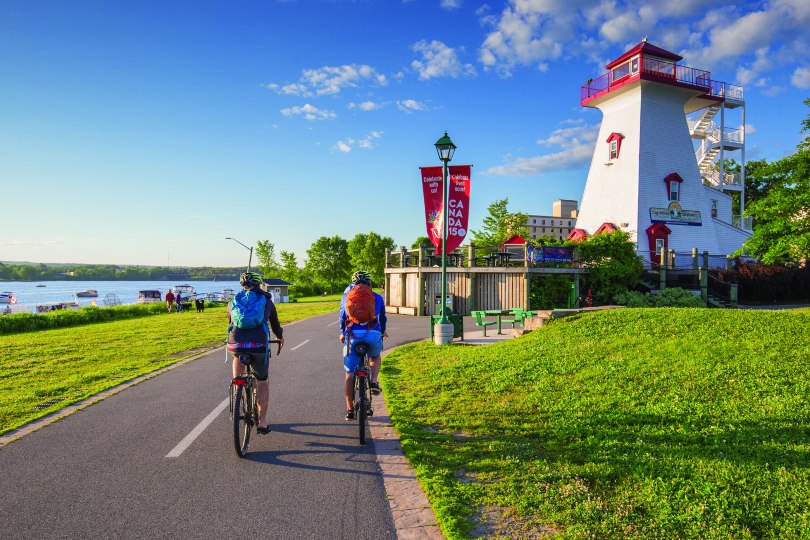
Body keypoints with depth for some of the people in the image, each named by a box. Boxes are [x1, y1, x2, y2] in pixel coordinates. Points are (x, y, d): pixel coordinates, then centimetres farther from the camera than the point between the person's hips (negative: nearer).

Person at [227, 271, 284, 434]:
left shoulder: (233, 301, 21)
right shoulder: (267, 301, 18)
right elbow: (275, 324, 30)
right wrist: (280, 337, 50)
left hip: (235, 344, 2)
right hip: (258, 345, -1)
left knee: (238, 359, 38)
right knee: (262, 382, 16)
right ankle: (262, 422, 15)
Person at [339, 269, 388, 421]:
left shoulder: (347, 295, 18)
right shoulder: (377, 297, 19)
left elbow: (342, 316, 20)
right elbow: (382, 317, 29)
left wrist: (342, 333, 36)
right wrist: (383, 332, 48)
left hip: (352, 336, 0)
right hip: (373, 335, 0)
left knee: (349, 375, 11)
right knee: (375, 357, 34)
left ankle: (350, 409, 14)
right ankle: (374, 382, 10)